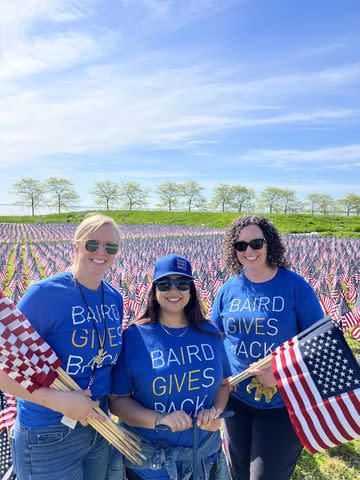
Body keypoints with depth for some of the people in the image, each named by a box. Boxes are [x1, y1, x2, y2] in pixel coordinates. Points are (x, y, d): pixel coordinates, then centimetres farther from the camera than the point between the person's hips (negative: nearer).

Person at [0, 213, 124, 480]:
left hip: (98, 426, 6)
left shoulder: (115, 298, -2)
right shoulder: (46, 293, -21)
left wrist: (99, 399, -2)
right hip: (48, 437, -6)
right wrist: (57, 400, -27)